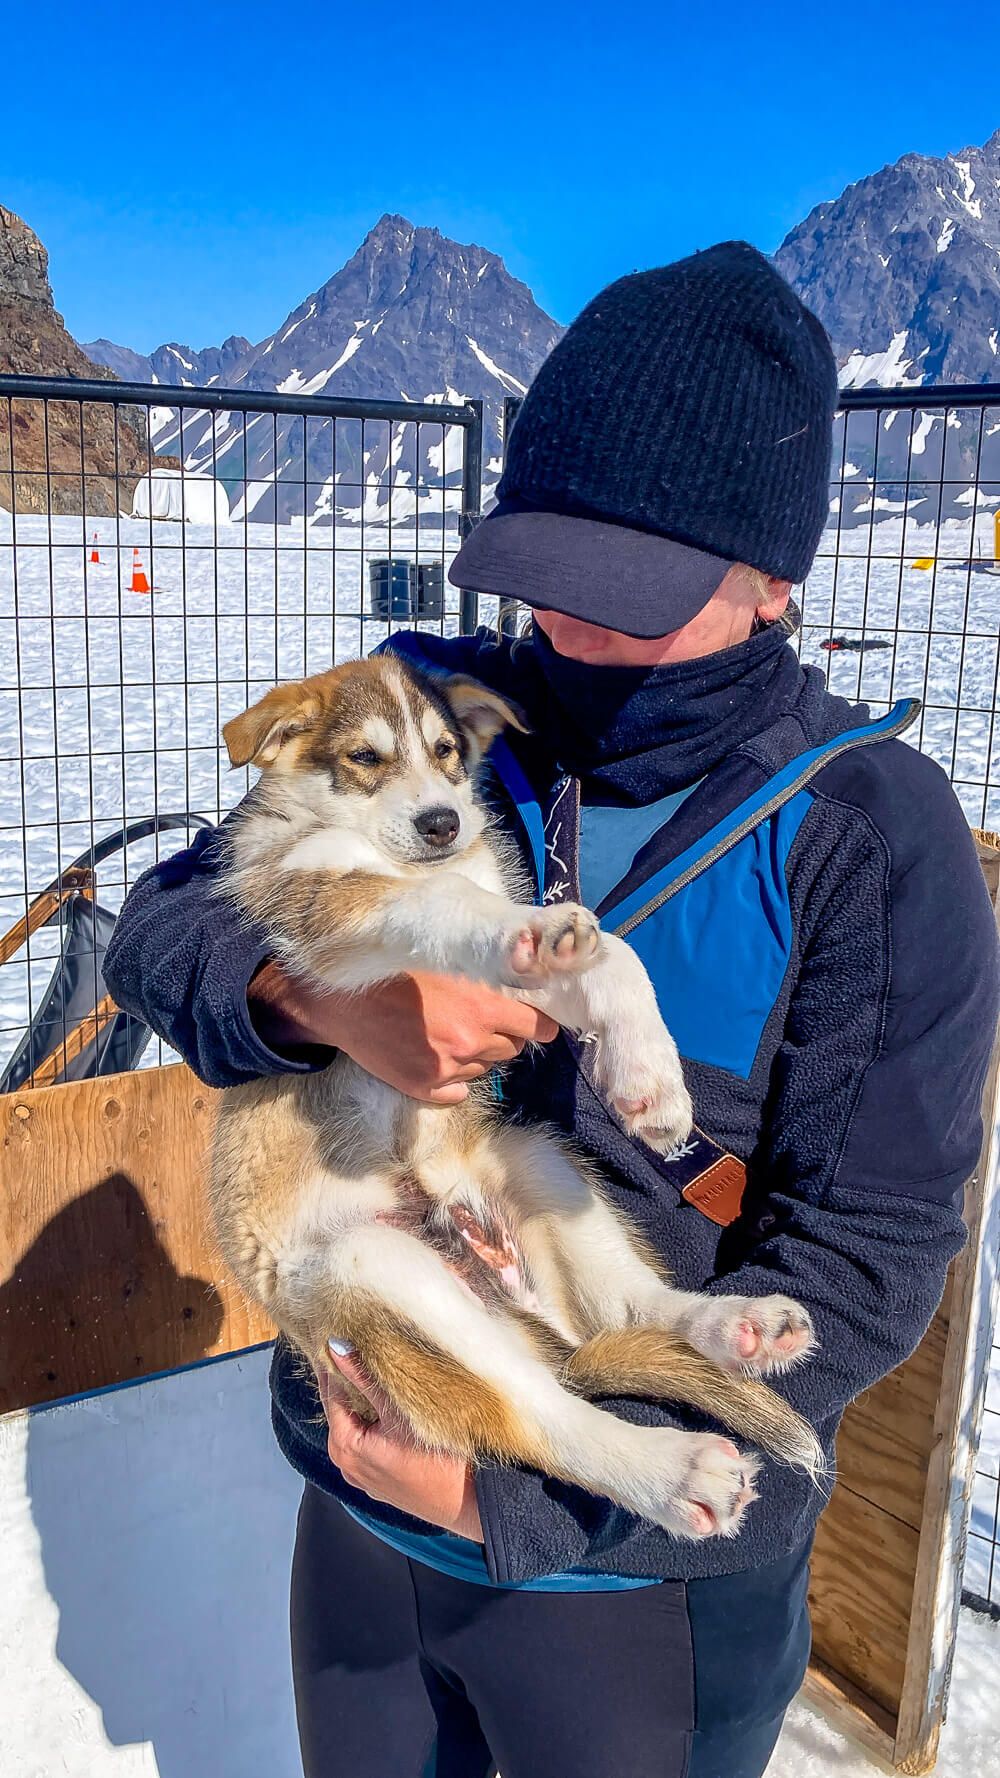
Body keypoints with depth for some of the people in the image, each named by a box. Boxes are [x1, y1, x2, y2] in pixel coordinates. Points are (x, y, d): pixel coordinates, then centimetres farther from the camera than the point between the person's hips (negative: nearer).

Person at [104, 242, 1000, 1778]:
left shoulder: (871, 839, -17)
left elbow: (864, 1256, -17)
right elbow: (165, 925, -4)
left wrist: (528, 1486, -22)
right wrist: (319, 999, -27)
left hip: (645, 1564, -3)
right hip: (366, 1488, 4)